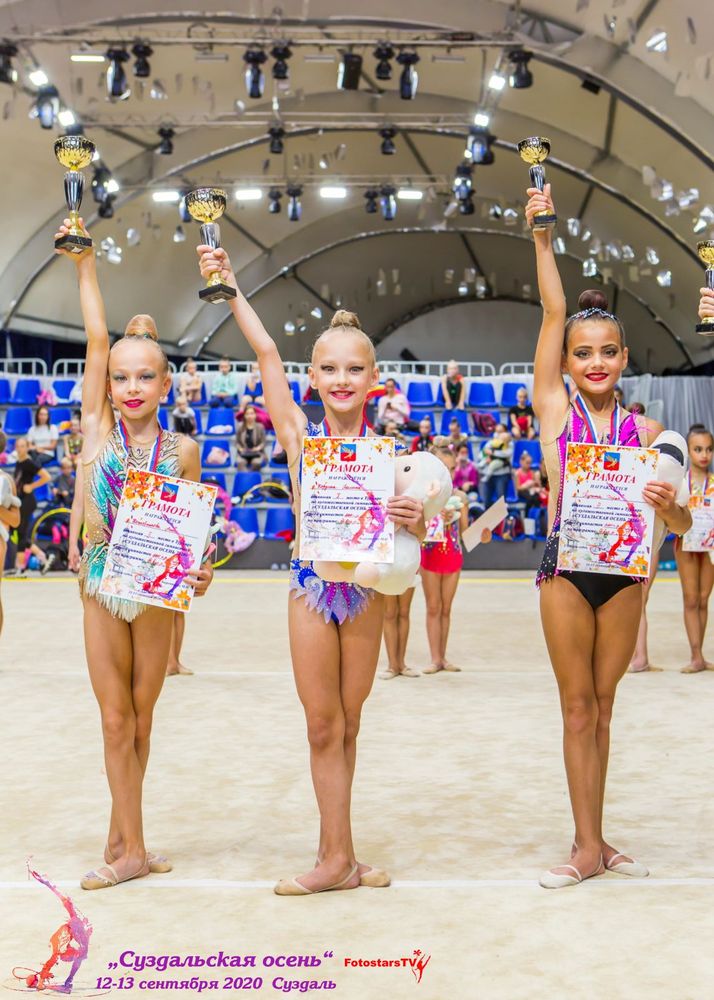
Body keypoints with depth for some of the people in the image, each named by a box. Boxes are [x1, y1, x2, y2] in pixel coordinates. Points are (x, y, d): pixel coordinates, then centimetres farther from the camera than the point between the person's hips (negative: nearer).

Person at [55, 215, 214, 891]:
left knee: (140, 719, 9)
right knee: (116, 720, 3)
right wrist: (84, 263, -10)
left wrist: (198, 573, -11)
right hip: (104, 586, 0)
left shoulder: (182, 449, -2)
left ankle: (120, 838, 22)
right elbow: (97, 340, -8)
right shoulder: (98, 429, -3)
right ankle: (133, 850, 10)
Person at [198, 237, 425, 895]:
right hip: (313, 587, 0)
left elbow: (408, 528, 1)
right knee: (324, 727, 3)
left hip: (368, 589, 1)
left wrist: (416, 522, -22)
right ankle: (340, 857, 11)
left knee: (346, 724, 11)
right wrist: (229, 287, -9)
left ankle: (334, 849, 23)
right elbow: (268, 354, -7)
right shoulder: (299, 435, -1)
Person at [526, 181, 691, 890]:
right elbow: (554, 313, -8)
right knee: (578, 707, 3)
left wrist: (667, 505, -20)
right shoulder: (554, 408, 0)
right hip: (567, 566, -2)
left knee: (601, 705, 11)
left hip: (625, 570, 2)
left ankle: (591, 842, 19)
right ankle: (590, 846, 9)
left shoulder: (643, 429, 3)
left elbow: (680, 525, 2)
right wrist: (542, 237, -13)